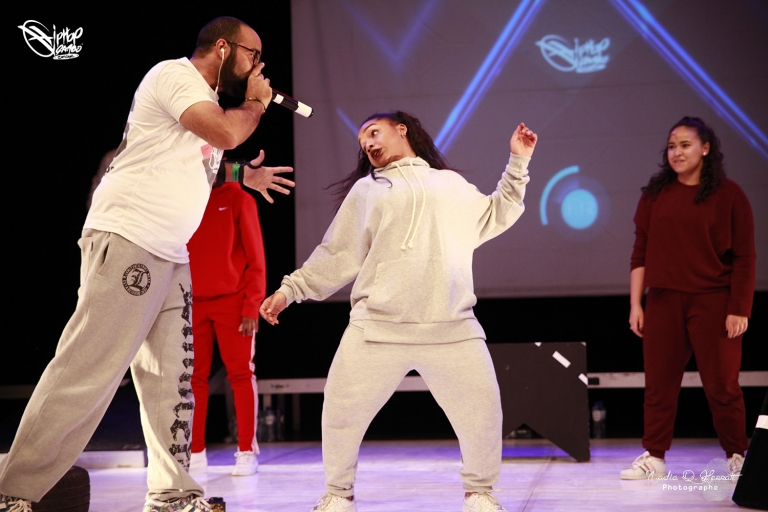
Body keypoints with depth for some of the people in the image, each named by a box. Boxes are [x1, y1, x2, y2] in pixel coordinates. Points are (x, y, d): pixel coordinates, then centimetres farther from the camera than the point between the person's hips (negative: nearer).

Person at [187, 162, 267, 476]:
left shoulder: (239, 200, 1)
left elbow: (255, 258, -2)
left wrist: (251, 307, -10)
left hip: (231, 301, -3)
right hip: (193, 303, 3)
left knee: (240, 373, 0)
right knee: (194, 377, 2)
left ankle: (247, 451, 3)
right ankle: (195, 453, 8)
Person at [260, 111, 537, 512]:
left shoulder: (452, 184, 24)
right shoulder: (366, 190, 20)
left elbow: (496, 216, 31)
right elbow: (335, 256, 18)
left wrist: (517, 164, 25)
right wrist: (290, 290, 11)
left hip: (453, 328, 1)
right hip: (378, 327, 0)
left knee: (481, 414, -3)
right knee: (341, 414, -3)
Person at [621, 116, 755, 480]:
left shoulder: (728, 195, 0)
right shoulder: (655, 196, 9)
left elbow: (744, 258, -1)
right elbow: (641, 253, 9)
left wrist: (739, 309, -7)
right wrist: (636, 303, 4)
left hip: (712, 302, -3)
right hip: (663, 302, 3)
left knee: (721, 383, 0)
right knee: (659, 383, 5)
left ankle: (737, 456, 12)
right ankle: (653, 457, 12)